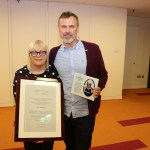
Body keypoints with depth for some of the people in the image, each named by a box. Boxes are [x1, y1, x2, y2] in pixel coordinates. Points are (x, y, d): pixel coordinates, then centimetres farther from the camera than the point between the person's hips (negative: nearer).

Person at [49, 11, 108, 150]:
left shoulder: (92, 49, -8)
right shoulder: (54, 52, -1)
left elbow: (103, 74, 0)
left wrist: (99, 88, -19)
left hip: (85, 112, -2)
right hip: (63, 112, 3)